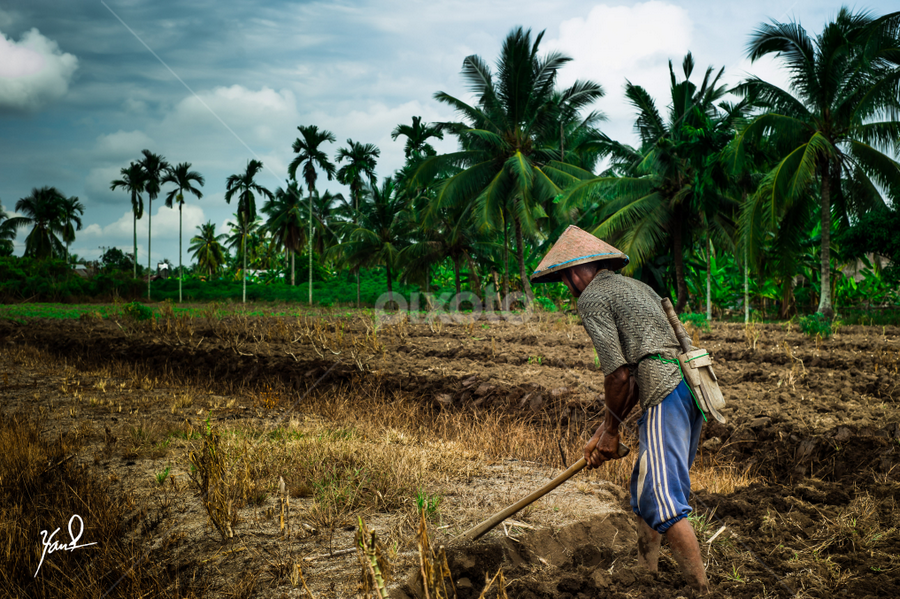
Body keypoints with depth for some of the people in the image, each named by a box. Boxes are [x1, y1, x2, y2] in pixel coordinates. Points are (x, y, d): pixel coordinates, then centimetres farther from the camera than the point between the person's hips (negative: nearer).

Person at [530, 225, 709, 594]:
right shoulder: (635, 287, 26)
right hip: (688, 385, 10)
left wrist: (611, 430, 6)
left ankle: (701, 589, -8)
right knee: (646, 489, 19)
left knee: (663, 500, -9)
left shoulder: (593, 296, -2)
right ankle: (645, 574, 28)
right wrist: (604, 431, 21)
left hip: (666, 396, -10)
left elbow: (618, 373, -9)